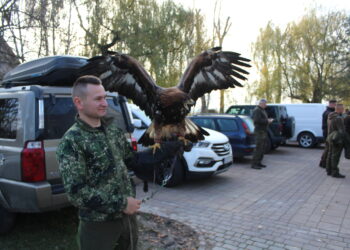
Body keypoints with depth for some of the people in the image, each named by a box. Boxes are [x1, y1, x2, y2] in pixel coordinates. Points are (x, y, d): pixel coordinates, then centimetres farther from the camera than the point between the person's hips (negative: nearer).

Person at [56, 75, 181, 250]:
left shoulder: (113, 130, 3)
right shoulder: (71, 142, -16)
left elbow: (133, 161, 9)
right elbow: (76, 193, -20)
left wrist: (171, 147, 3)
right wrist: (120, 204, -20)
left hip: (128, 216, 6)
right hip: (98, 224, -6)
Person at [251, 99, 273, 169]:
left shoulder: (262, 110, 21)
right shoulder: (257, 110, -12)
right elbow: (257, 120, -24)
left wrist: (268, 120, 10)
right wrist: (267, 121, -17)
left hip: (264, 131, 11)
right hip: (259, 131, -11)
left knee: (262, 148, 12)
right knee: (258, 148, -11)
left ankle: (258, 162, 19)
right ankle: (254, 164, -8)